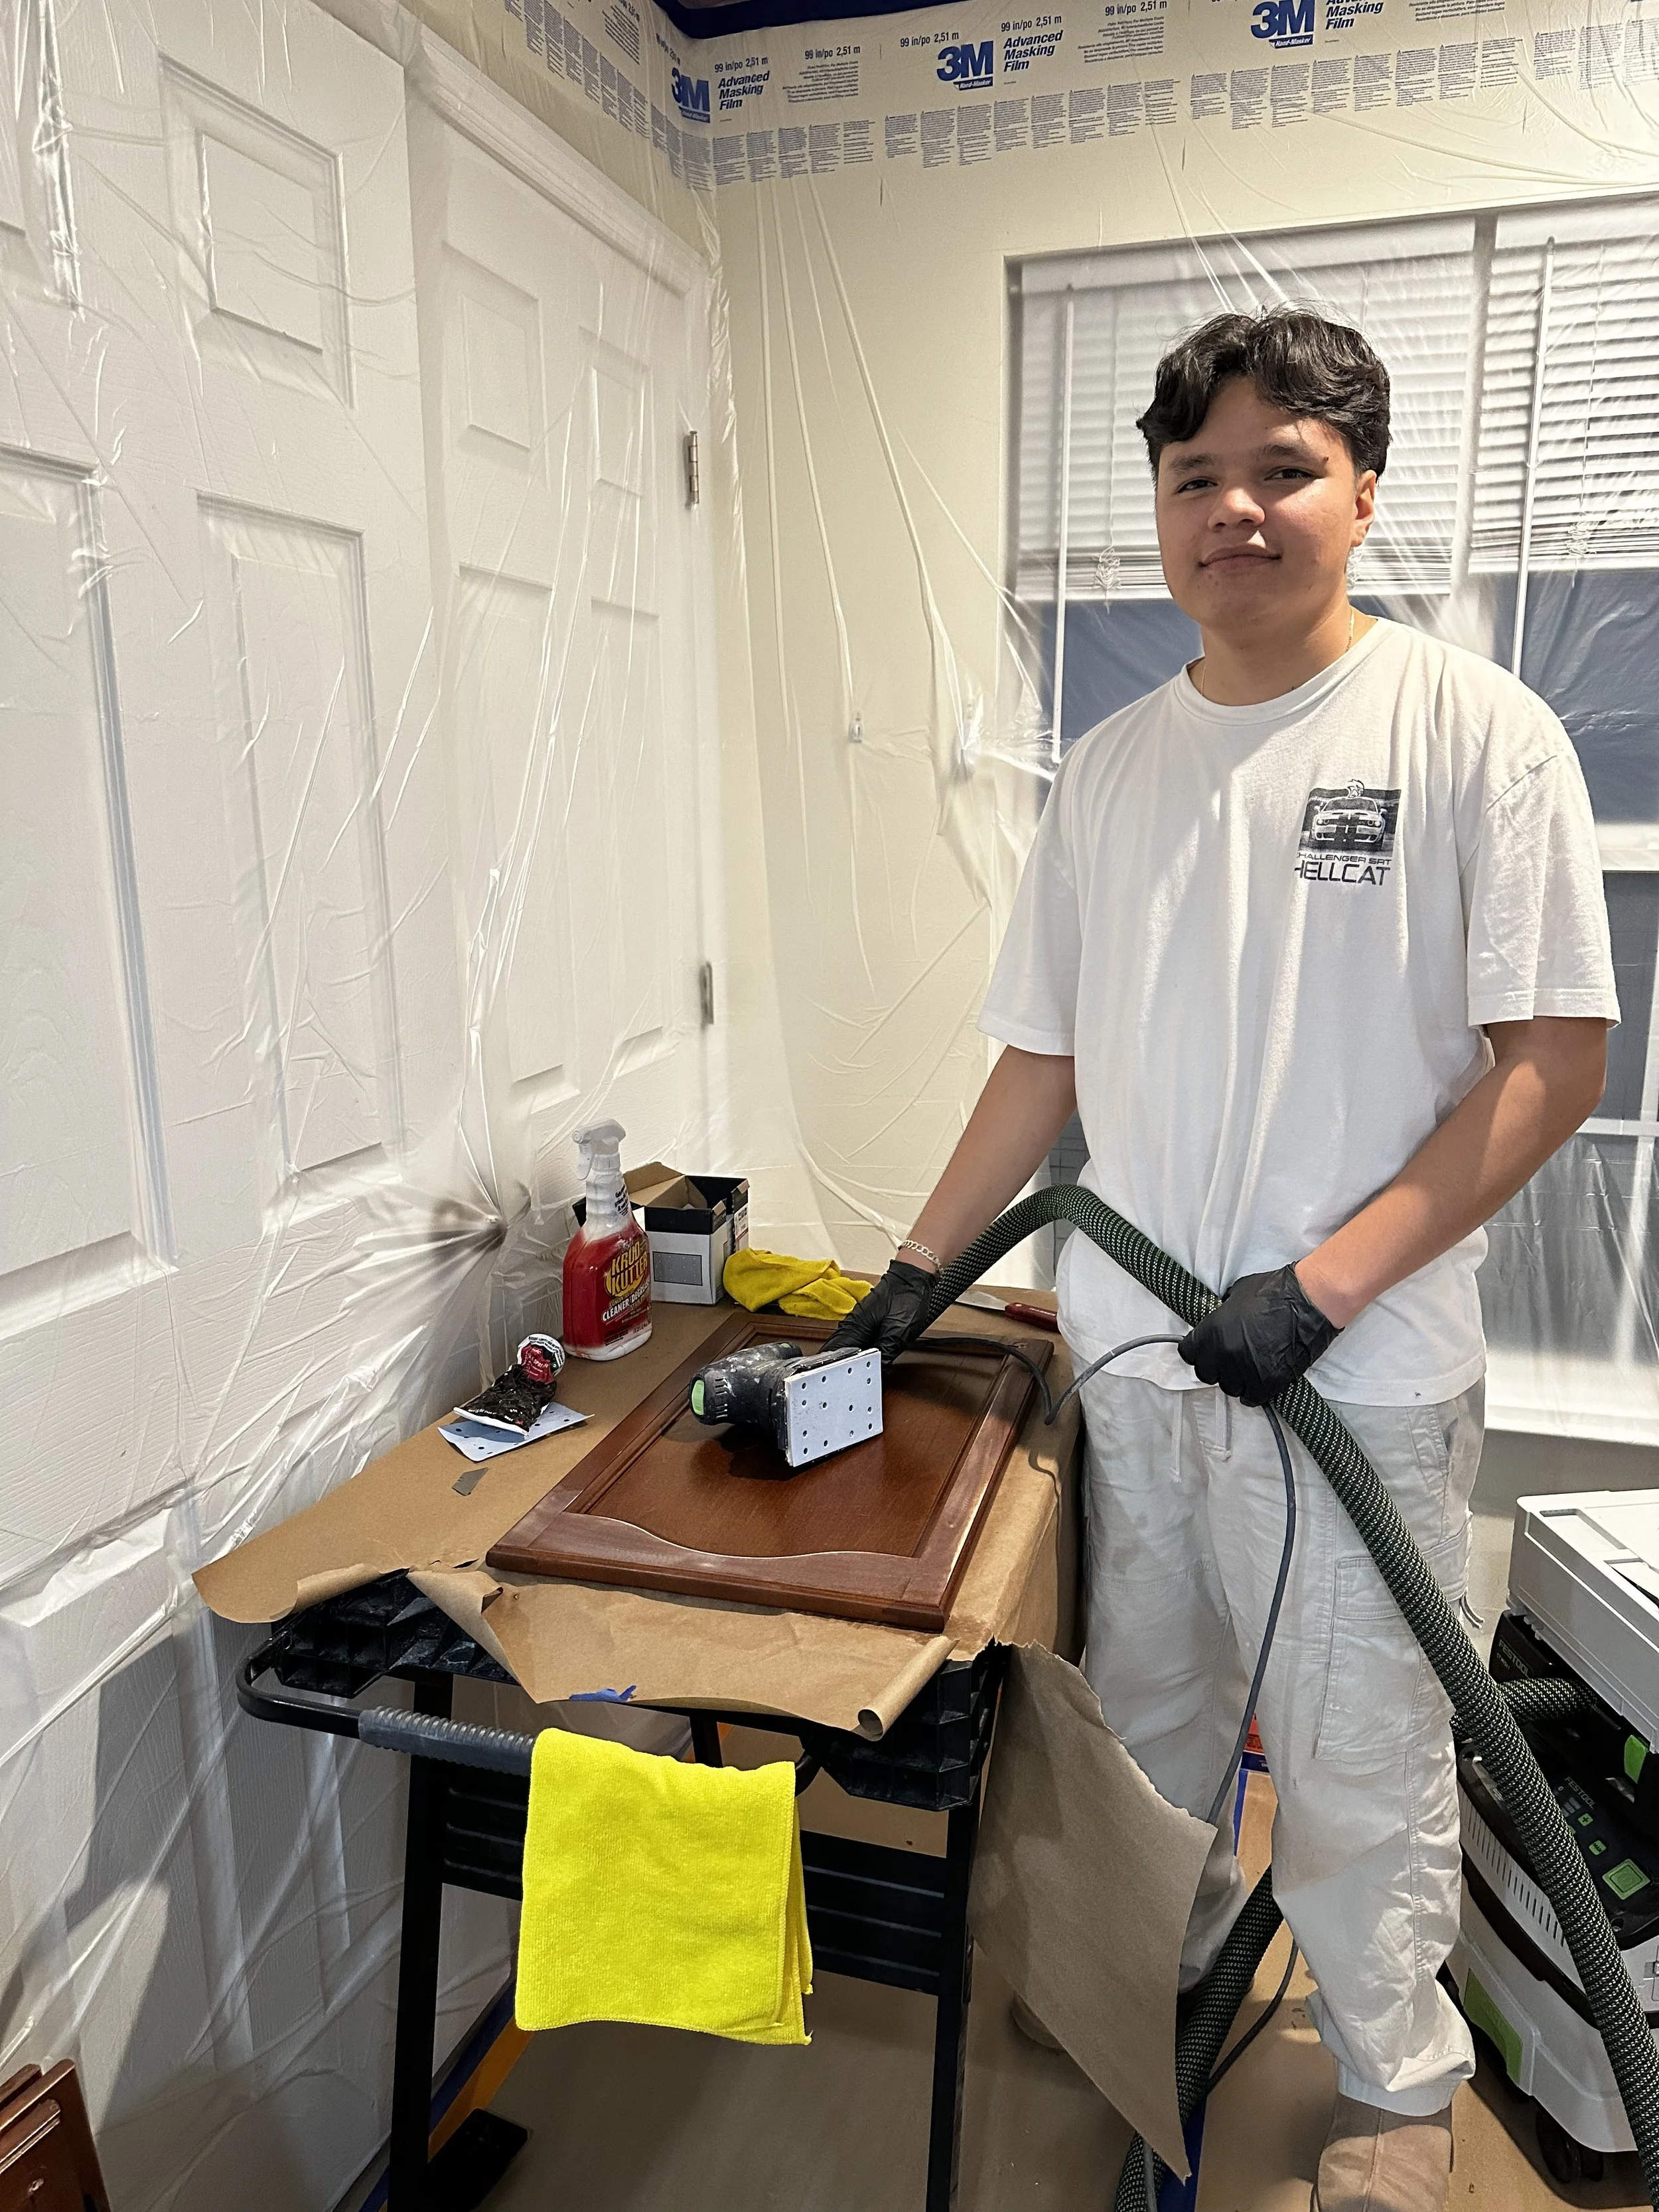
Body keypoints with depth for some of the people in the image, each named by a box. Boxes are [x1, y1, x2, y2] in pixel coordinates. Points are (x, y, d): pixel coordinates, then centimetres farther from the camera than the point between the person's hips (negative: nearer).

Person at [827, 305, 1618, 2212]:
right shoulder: (1108, 767, 7)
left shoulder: (1475, 731, -6)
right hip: (1124, 1356, 5)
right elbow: (1044, 1057, 10)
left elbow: (1552, 1060, -10)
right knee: (1140, 1715, 21)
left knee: (1357, 1765, 12)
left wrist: (1322, 1281, -18)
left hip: (1359, 1375, -4)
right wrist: (917, 1271, 6)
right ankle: (1157, 1977, 48)